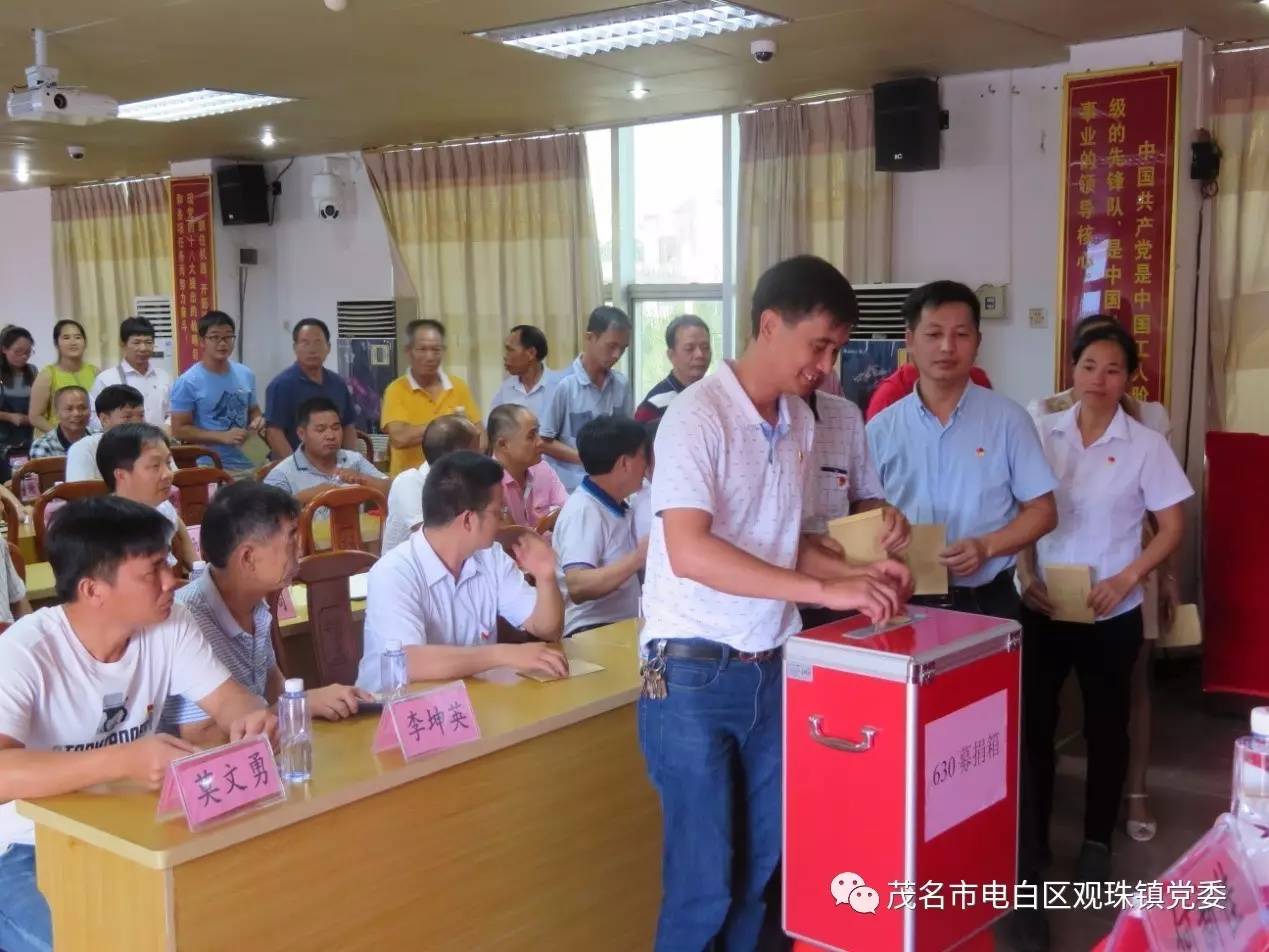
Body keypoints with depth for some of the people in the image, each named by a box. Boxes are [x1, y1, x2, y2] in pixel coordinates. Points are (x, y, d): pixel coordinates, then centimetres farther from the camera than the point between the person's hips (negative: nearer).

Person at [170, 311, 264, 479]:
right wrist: (222, 437, -19)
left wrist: (257, 420, -2)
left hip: (245, 465, 5)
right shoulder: (188, 382, -9)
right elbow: (179, 430, -11)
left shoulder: (246, 374, 8)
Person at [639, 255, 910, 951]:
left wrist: (858, 573, 0)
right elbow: (689, 552, -26)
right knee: (702, 880, 1)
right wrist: (826, 590, -28)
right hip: (694, 672, -7)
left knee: (763, 868, 15)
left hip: (770, 668, 7)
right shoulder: (697, 415, -16)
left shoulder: (799, 420, 7)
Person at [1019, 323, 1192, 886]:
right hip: (1041, 606, 2)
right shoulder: (1043, 433, 0)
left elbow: (1172, 528, -2)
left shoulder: (1146, 445, -5)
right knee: (1033, 721, 9)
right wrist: (1025, 575, -8)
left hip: (1110, 615, -1)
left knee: (1105, 728, 11)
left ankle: (1097, 842, 28)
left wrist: (1126, 579, -15)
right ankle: (1030, 835, 25)